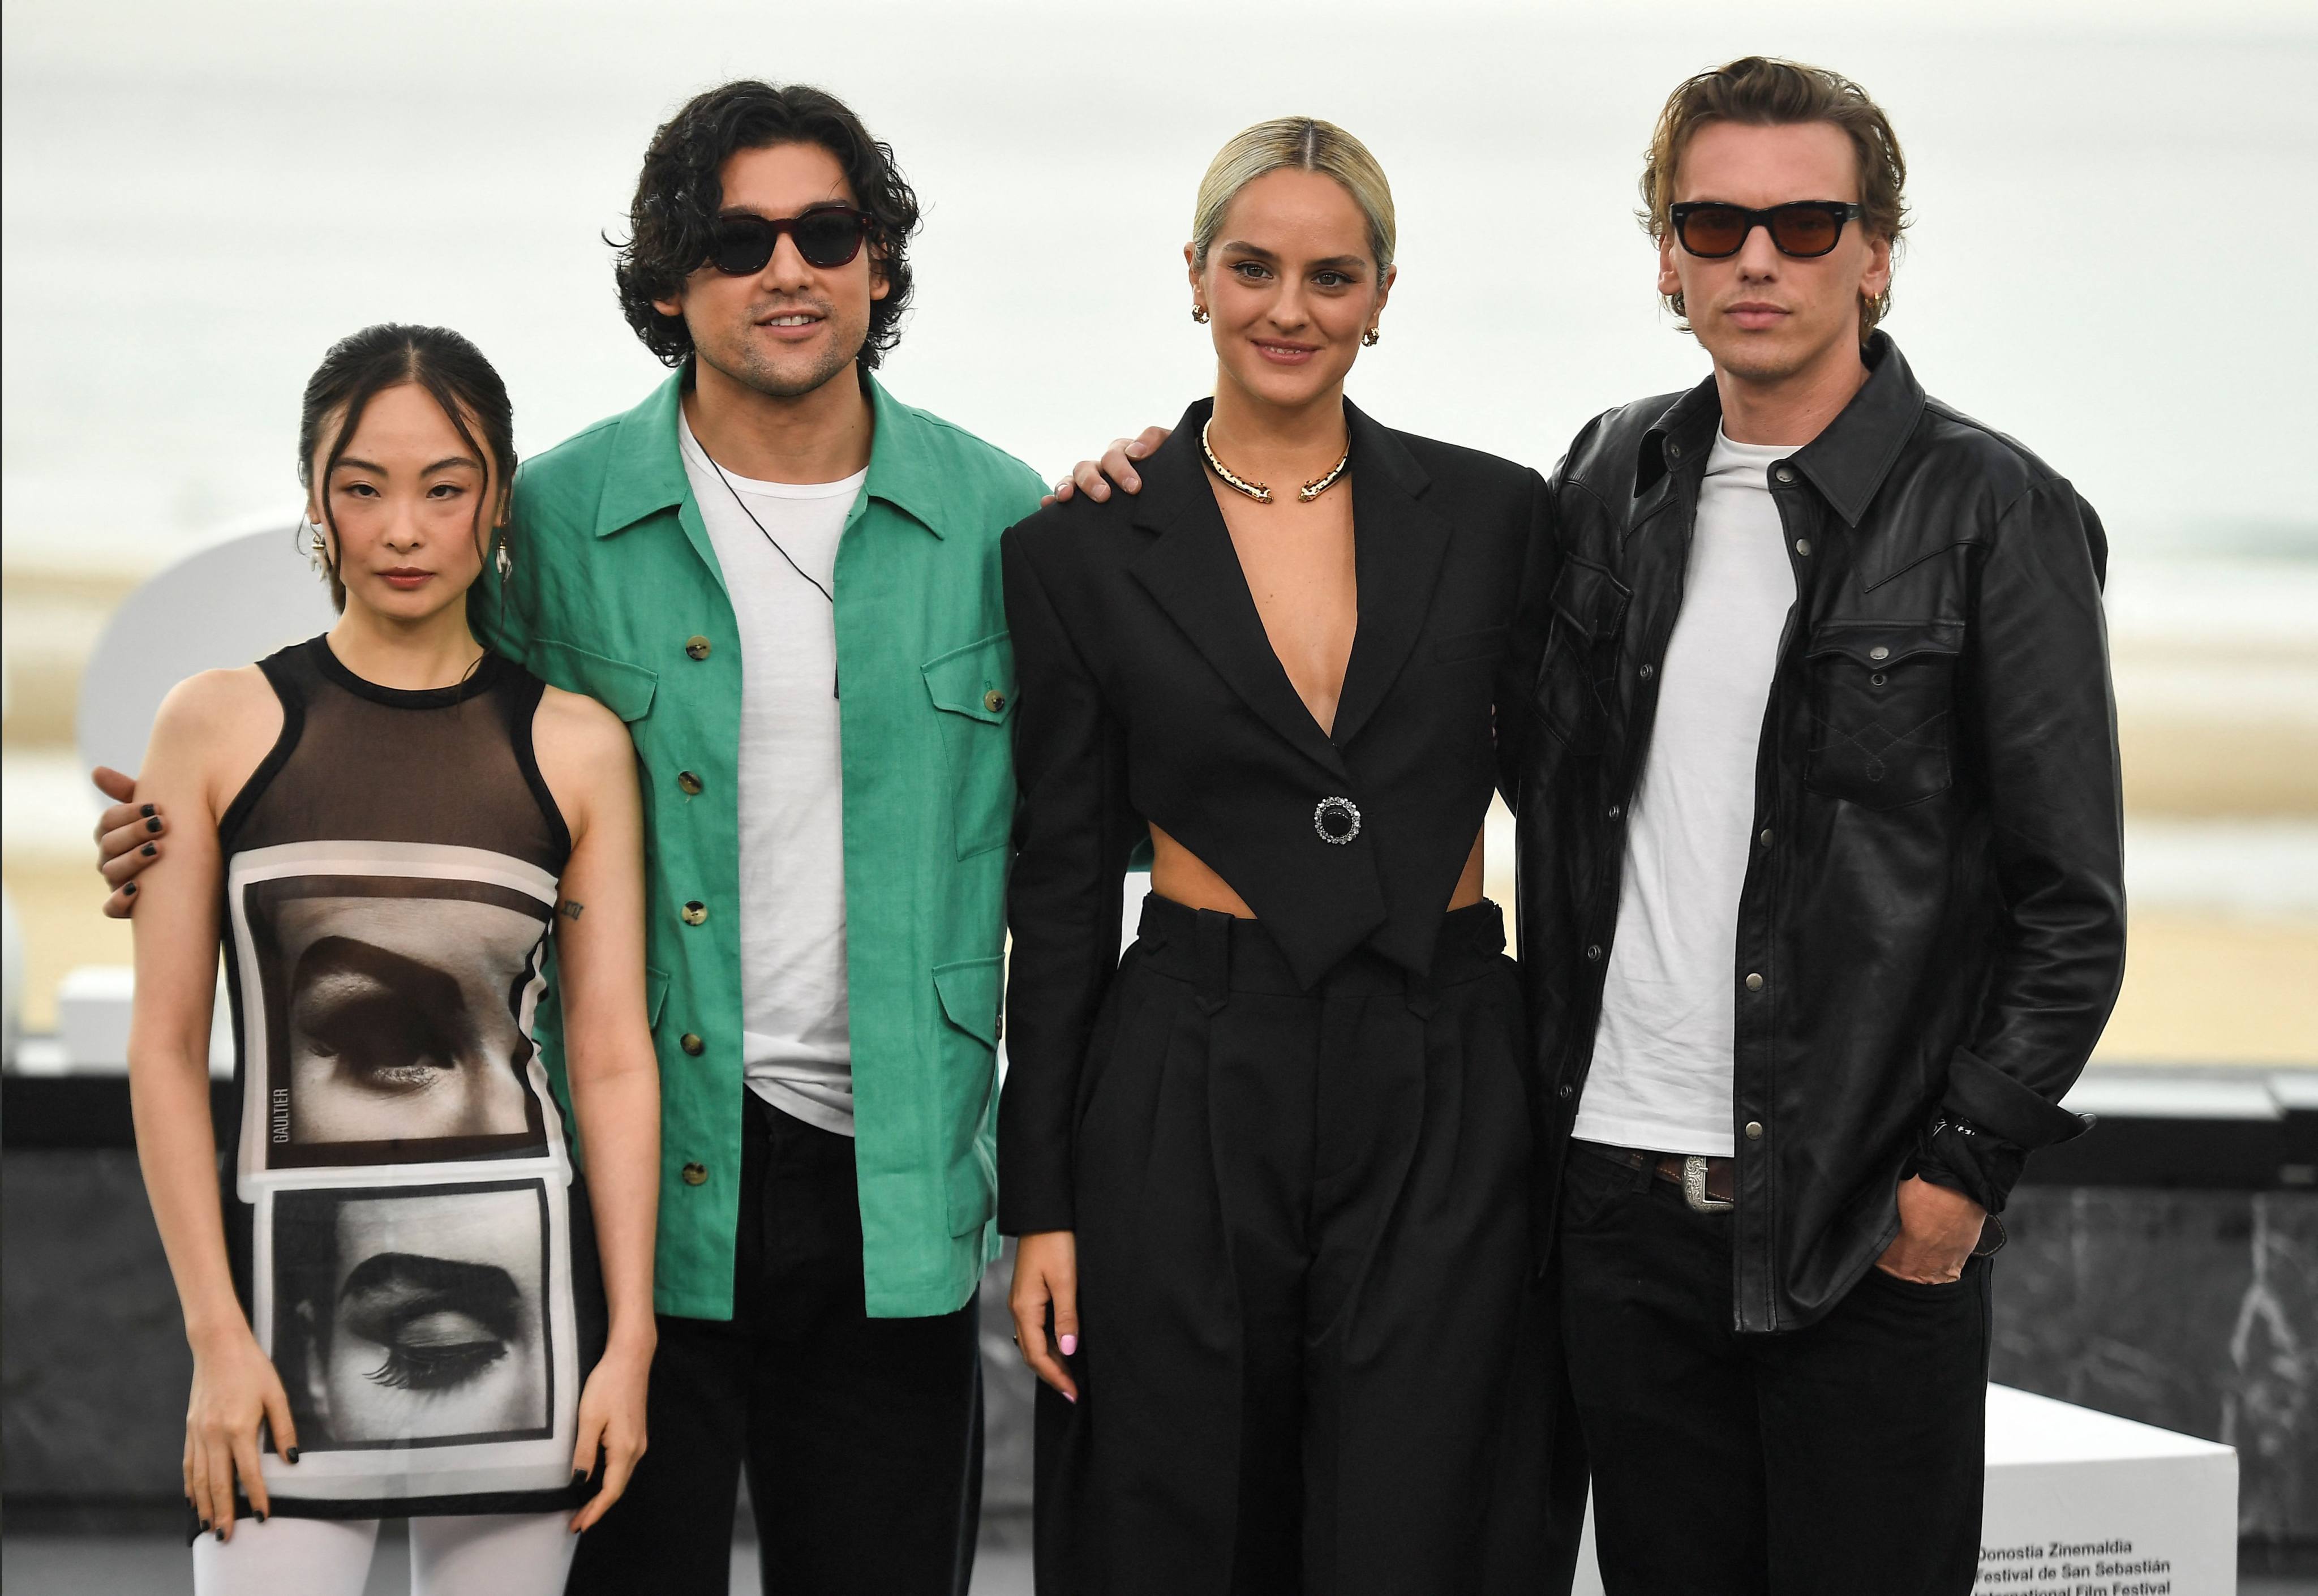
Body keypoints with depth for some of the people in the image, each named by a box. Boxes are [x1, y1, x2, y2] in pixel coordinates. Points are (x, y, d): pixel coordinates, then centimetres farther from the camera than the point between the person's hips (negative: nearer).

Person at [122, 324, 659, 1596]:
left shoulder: (575, 747, 6)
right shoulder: (220, 726, 3)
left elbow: (614, 1061, 5)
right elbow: (167, 1051, 1)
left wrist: (629, 1340, 0)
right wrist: (217, 1335, -6)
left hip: (516, 1268, 1)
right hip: (291, 1262, -1)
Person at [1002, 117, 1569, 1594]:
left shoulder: (1492, 515, 5)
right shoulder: (1084, 550, 2)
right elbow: (1060, 890, 4)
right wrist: (1039, 1204, 1)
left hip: (1445, 1095, 0)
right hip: (1191, 1085, 0)